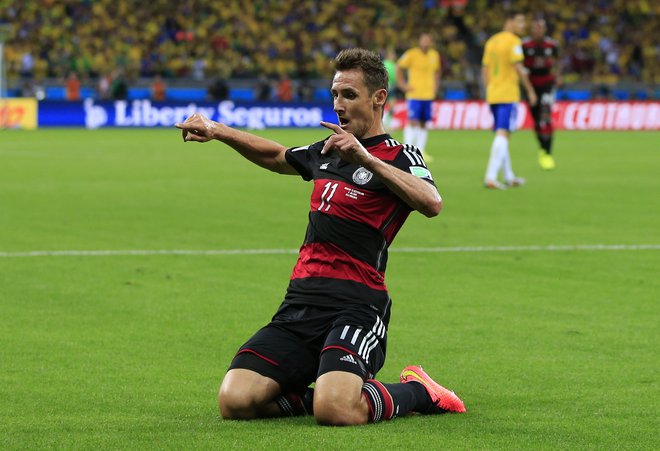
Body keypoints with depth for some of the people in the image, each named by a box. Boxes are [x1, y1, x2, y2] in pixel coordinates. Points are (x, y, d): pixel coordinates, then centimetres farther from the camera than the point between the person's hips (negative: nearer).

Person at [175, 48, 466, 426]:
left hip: (356, 305, -6)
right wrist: (217, 131, 28)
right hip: (301, 303, 6)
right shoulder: (326, 152, 20)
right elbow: (276, 156, 41)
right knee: (235, 401, -16)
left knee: (335, 411, -31)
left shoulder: (400, 156, -1)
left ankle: (417, 392, 0)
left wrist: (365, 158, -30)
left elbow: (431, 203, -23)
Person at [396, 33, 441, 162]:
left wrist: (435, 86, 15)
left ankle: (421, 151, 12)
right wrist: (403, 85, -7)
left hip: (428, 95, 5)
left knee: (423, 123, 7)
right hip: (414, 95, -5)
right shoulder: (411, 54, -7)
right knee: (413, 122, -11)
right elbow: (399, 67, -2)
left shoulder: (434, 55, 9)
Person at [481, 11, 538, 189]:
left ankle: (509, 177, 25)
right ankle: (490, 177, -21)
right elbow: (519, 68, -15)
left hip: (492, 94, 8)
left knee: (501, 134, 16)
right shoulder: (513, 41, -9)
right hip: (508, 95, -8)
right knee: (503, 134, -11)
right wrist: (530, 91, -8)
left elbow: (485, 69, 16)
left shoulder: (491, 41, 14)